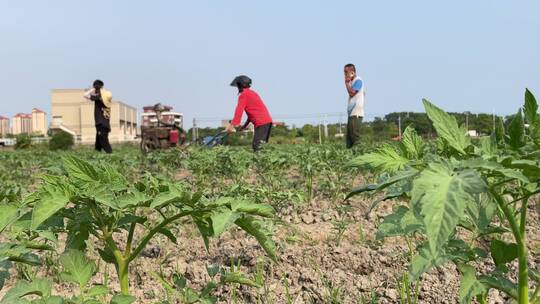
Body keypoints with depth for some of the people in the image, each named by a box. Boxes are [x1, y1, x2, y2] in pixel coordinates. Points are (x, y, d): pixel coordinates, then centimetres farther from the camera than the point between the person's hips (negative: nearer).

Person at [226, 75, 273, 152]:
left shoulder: (243, 95, -4)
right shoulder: (252, 93, 24)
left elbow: (239, 111, -11)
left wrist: (232, 125, -12)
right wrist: (245, 125, 26)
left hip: (261, 123, -9)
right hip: (268, 120, 9)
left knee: (257, 146, -12)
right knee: (261, 145, 11)